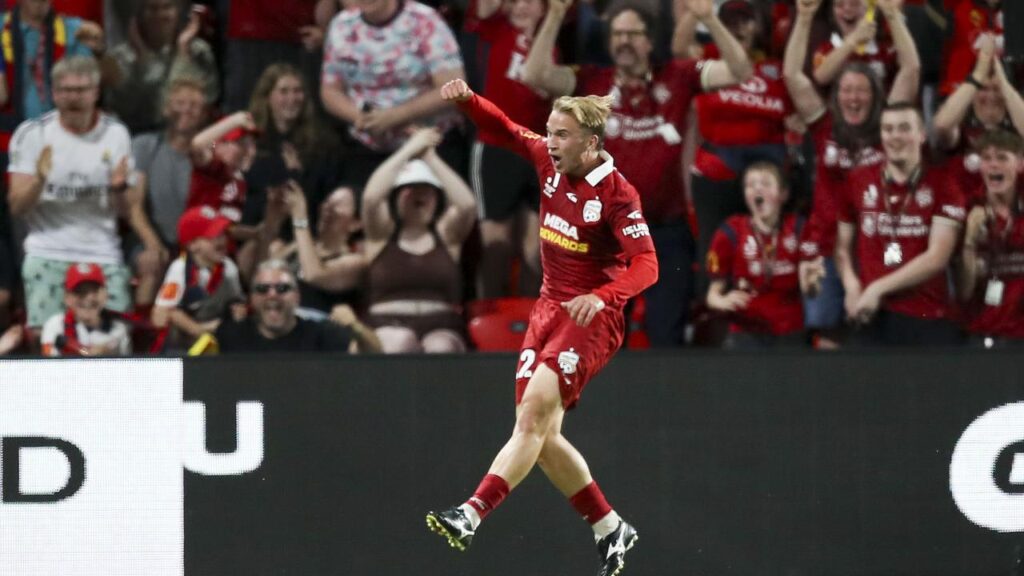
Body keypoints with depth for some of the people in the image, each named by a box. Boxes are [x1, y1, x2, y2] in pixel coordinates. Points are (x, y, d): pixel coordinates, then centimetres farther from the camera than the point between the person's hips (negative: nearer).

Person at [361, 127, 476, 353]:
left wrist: (430, 158, -1)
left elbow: (467, 204, -5)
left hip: (441, 327, 1)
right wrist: (409, 150, -3)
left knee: (440, 348, -34)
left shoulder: (446, 233, 16)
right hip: (388, 326, -1)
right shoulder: (383, 234, 13)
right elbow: (371, 197, -8)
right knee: (400, 341, -36)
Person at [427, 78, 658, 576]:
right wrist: (467, 100, -2)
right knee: (541, 435, 2)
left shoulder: (617, 193, -16)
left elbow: (646, 265, -21)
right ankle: (610, 529, 16)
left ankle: (472, 515, -32)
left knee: (534, 415, -22)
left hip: (591, 316, -7)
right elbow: (505, 129, 17)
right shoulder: (550, 163, 2)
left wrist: (601, 297, -37)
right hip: (548, 308, 7)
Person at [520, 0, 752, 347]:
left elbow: (739, 72, -9)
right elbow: (534, 75, -11)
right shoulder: (592, 82, 1)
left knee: (668, 338, 6)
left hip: (667, 231, -1)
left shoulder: (678, 79, 0)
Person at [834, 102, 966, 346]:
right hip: (876, 317, 2)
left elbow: (937, 258, -6)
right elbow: (843, 248, 16)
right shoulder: (859, 182, 10)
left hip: (930, 317, -2)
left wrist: (878, 289, -10)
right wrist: (852, 288, -4)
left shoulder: (942, 186, 2)